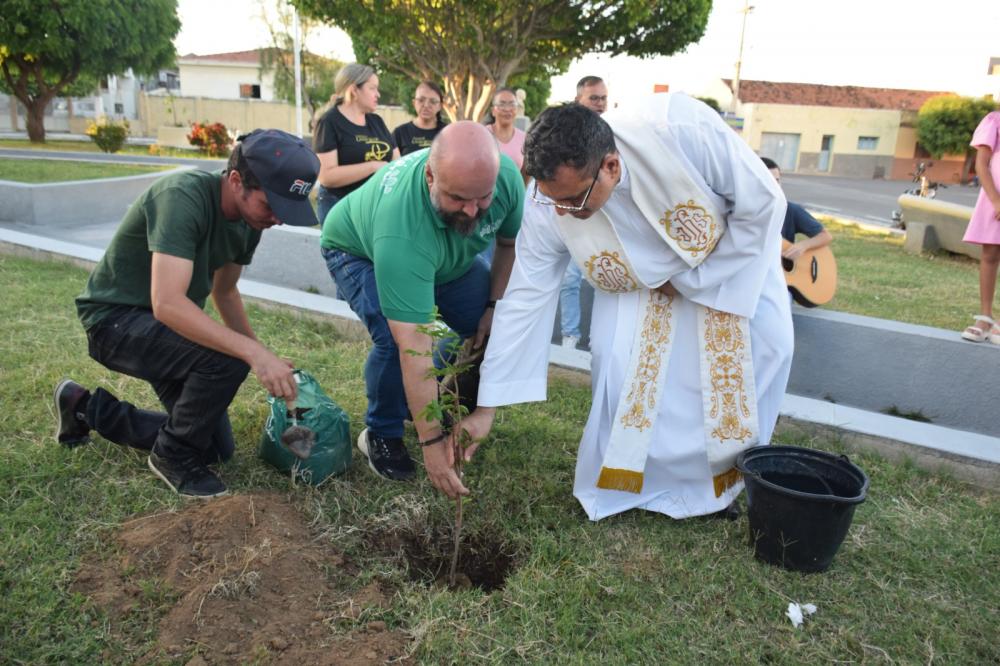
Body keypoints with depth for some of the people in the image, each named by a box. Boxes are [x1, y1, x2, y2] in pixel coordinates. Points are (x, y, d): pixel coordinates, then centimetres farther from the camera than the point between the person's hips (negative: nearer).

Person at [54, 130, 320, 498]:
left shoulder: (249, 217, -5)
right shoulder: (183, 196, -30)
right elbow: (167, 303, -39)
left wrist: (265, 360, 3)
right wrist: (253, 352, -45)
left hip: (170, 326, 8)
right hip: (115, 319, -8)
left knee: (217, 449, 10)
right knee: (226, 358, -34)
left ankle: (88, 408, 27)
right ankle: (173, 454, -6)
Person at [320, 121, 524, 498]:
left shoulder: (506, 176, -30)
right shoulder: (401, 231, -46)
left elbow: (510, 243, -7)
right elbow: (413, 346, -46)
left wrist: (496, 305, -14)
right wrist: (431, 443, -44)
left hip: (446, 254, 6)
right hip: (360, 251, -5)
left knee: (489, 330, -8)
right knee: (395, 339, -29)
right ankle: (381, 436, -3)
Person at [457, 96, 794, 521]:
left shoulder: (684, 129, -39)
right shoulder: (547, 203, -31)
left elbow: (763, 204, -25)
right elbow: (523, 300, -24)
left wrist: (691, 282, -21)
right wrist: (486, 407, -21)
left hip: (733, 255, 0)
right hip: (642, 281, 1)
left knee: (765, 342, -17)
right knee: (617, 355, -21)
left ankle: (717, 475, 5)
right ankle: (631, 480, 5)